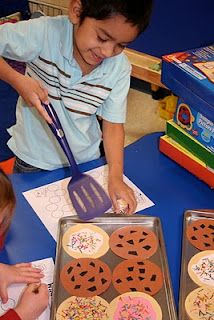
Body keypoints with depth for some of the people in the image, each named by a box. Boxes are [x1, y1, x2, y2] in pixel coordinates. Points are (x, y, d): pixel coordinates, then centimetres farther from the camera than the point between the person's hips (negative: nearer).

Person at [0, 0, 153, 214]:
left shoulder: (119, 69, -16)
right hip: (33, 158, -1)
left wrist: (116, 178, -19)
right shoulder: (44, 33, -26)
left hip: (85, 160, 2)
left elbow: (113, 124, -10)